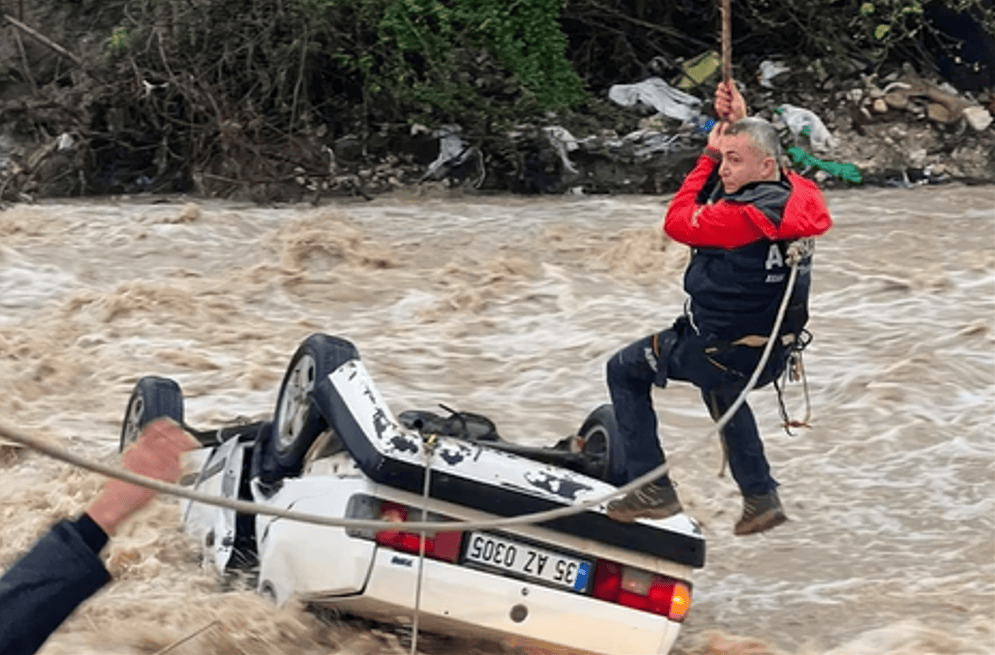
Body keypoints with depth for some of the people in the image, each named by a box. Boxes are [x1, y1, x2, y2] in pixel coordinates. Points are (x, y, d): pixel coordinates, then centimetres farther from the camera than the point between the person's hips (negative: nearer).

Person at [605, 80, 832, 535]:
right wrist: (738, 122, 9)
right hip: (771, 355, 8)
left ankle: (650, 488, 11)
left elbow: (678, 221, -16)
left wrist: (707, 156, -10)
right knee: (722, 388, 40)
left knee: (624, 370, 14)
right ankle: (760, 497, 34)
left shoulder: (746, 216, -30)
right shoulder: (794, 193, -5)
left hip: (719, 351, -8)